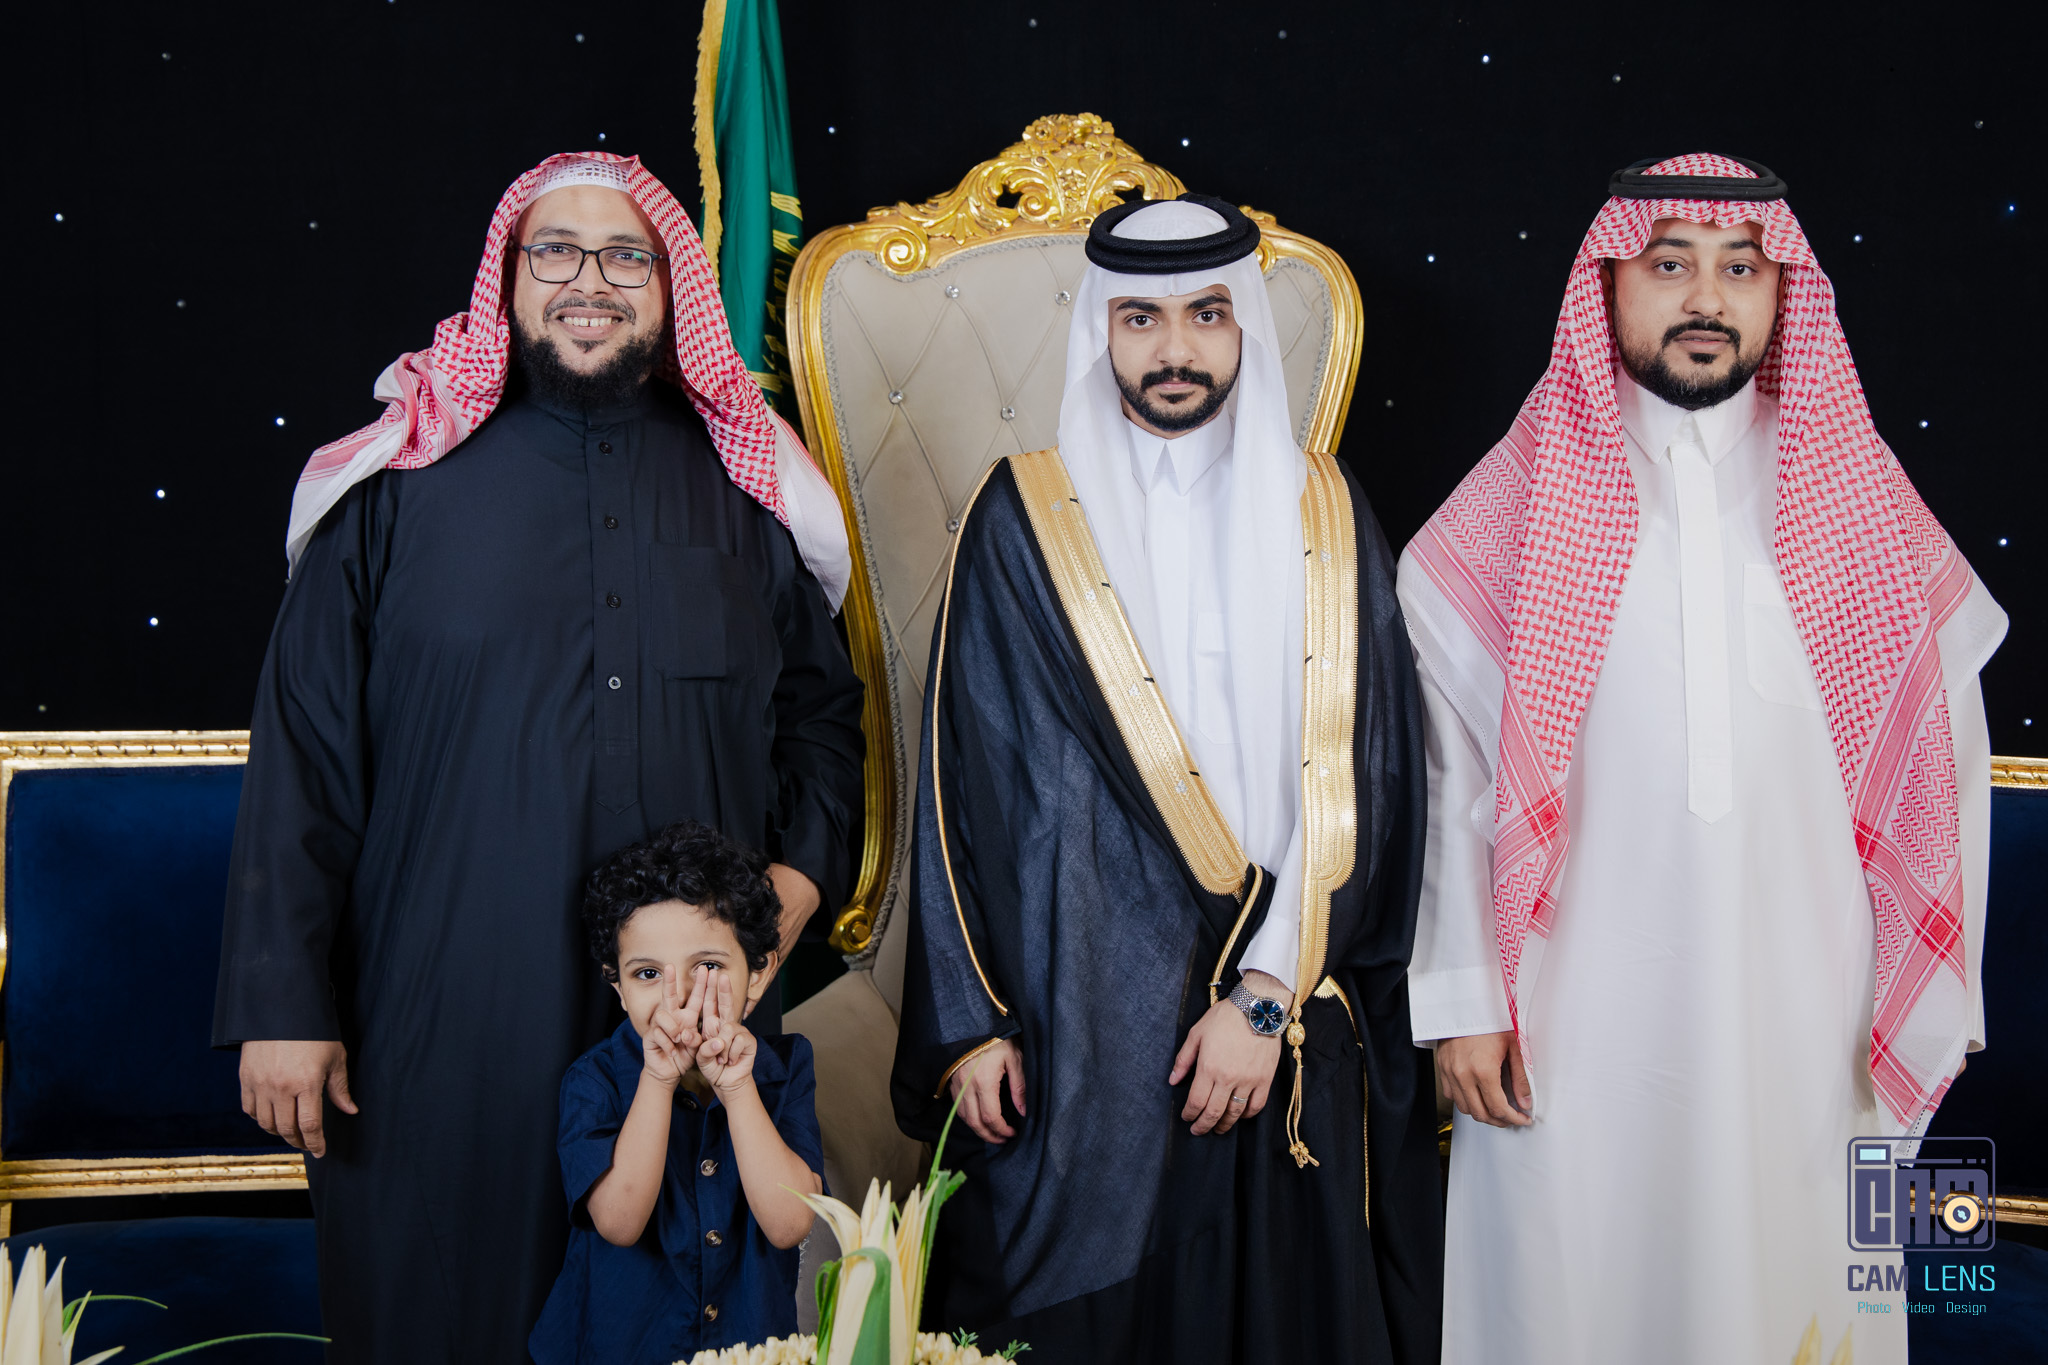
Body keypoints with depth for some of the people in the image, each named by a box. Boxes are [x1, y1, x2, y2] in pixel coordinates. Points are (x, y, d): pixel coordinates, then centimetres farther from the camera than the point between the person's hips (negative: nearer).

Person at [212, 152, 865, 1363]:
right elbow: (303, 752, 0)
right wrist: (282, 1002, -4)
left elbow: (823, 707, 16)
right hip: (445, 1021, -2)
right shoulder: (404, 483, 2)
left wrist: (804, 869, -1)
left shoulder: (747, 488, 8)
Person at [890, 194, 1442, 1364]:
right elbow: (964, 778, 2)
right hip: (1077, 1017, -1)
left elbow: (1356, 777, -1)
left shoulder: (1324, 517, 5)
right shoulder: (1026, 519, 2)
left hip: (1285, 1029, 1)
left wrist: (1265, 994, -9)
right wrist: (971, 1016, -3)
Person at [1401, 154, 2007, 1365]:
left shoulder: (1863, 507, 5)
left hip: (1805, 1024, 2)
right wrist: (1461, 996, -5)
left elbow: (1944, 765, 5)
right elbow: (1445, 771, -2)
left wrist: (1930, 1012, 2)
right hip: (1573, 1025, -1)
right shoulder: (1516, 509, 0)